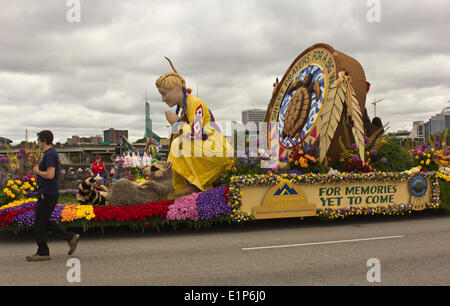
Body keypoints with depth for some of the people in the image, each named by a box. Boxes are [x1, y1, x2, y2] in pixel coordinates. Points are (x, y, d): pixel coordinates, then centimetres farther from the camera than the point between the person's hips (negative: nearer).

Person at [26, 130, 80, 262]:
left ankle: (43, 253, 8)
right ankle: (71, 238, 15)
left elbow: (50, 175, -26)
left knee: (40, 223, -1)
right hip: (46, 193, 10)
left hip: (47, 194, -10)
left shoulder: (50, 154, -16)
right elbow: (43, 171, 24)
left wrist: (37, 171, -10)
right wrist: (34, 163, 12)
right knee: (45, 222, 15)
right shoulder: (49, 153, 16)